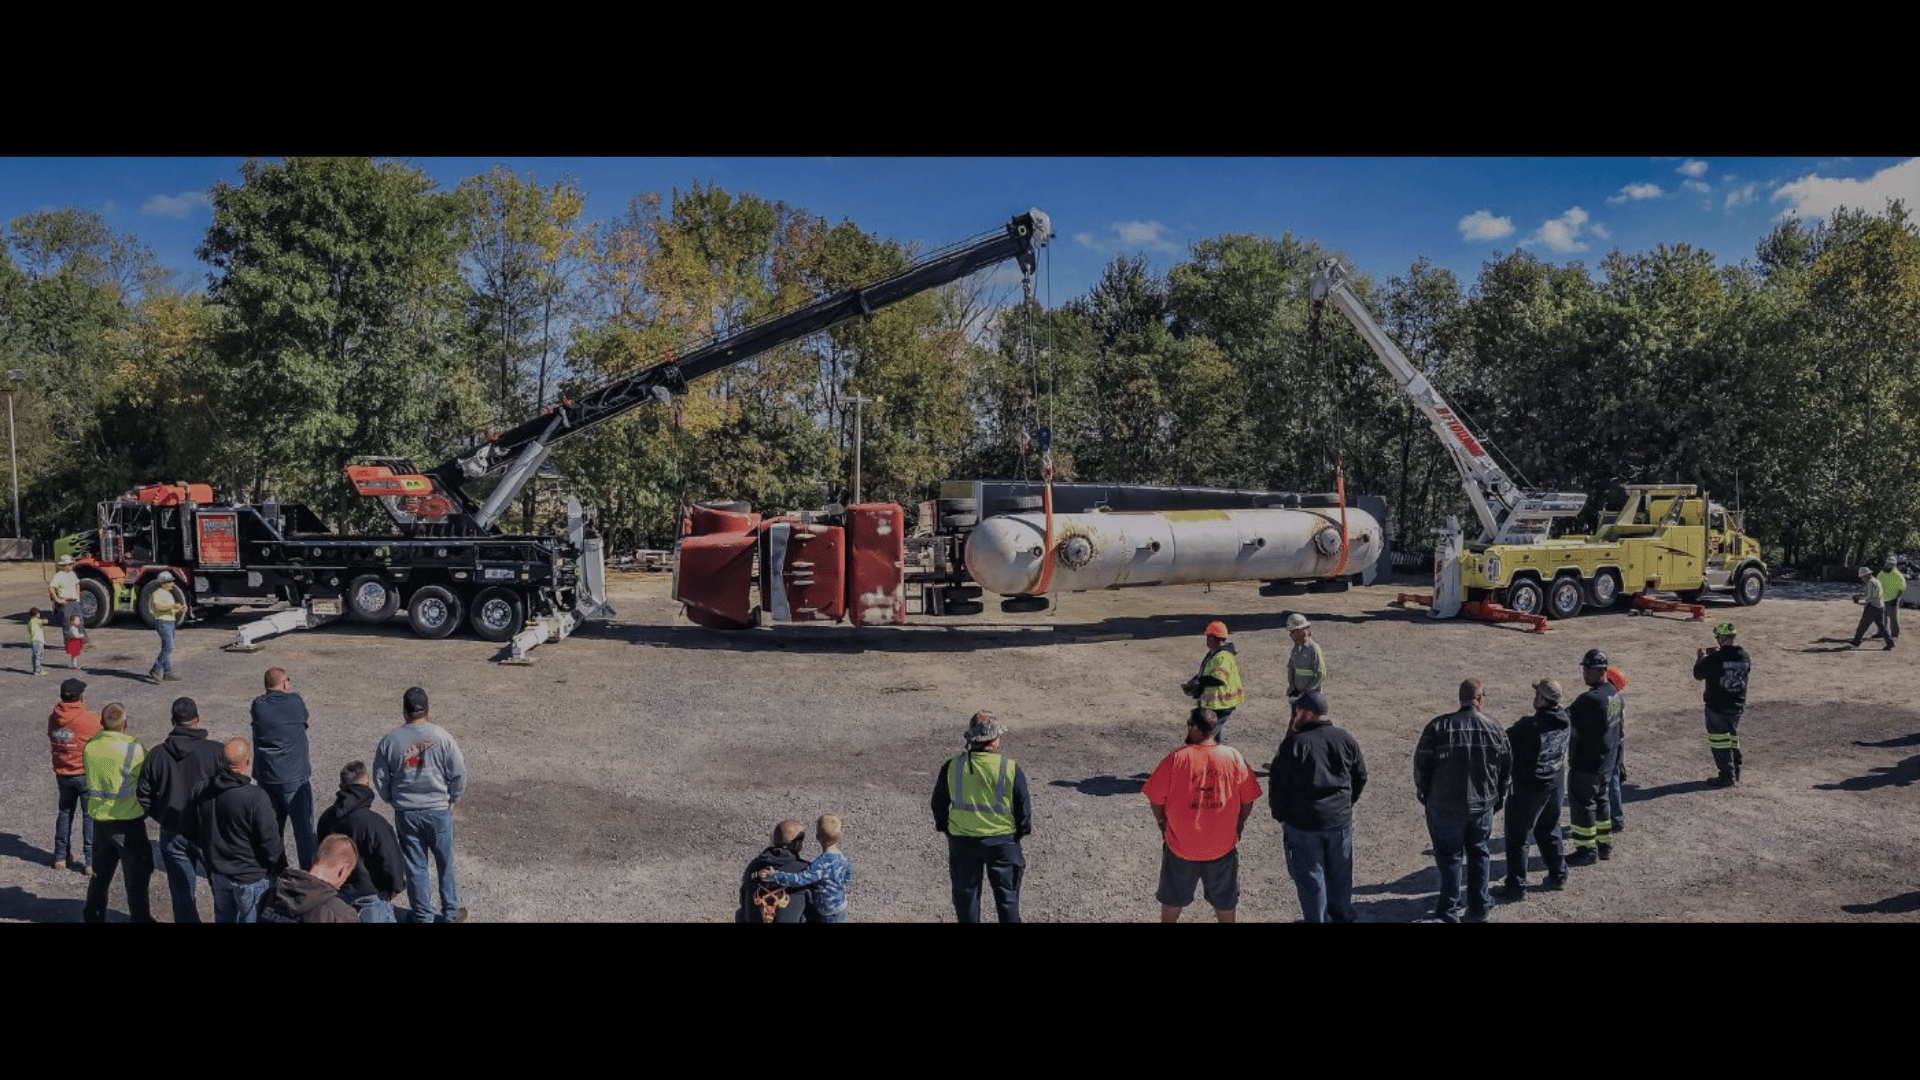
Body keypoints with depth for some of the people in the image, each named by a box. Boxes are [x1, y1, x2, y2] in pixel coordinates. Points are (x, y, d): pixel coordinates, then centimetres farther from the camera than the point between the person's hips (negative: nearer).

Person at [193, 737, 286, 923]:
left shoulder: (203, 791, -7)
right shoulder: (255, 798, -29)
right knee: (252, 919, 9)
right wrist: (281, 871, -5)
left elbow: (197, 831, 8)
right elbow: (270, 843, -22)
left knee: (223, 918, 23)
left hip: (218, 874, 7)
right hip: (251, 878, -7)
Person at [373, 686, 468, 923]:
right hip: (439, 810, -1)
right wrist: (452, 798, 7)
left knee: (415, 866, 13)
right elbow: (459, 774, -9)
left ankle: (423, 916, 22)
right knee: (445, 863, 14)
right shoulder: (442, 736, -13)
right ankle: (450, 913, 24)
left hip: (405, 813, 1)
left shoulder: (390, 741, -7)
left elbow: (380, 779, 1)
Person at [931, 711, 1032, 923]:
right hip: (1003, 841, -1)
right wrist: (1021, 832, 12)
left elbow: (939, 805, 3)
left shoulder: (951, 767, -6)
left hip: (962, 842, 1)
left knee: (966, 895, 16)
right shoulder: (1011, 769, -12)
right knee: (1007, 897, 13)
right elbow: (1024, 809, -5)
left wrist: (946, 829, 17)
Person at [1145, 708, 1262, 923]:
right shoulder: (1234, 758, -10)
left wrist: (1163, 824, 8)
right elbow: (1248, 800, -1)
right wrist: (1238, 826, 15)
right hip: (1223, 844, 1)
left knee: (1173, 897, 20)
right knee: (1224, 899, 21)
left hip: (1181, 843, -1)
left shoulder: (1176, 759, -16)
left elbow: (1156, 799, -10)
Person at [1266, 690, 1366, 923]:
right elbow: (1361, 777, 9)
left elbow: (1278, 784, -13)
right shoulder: (1346, 740, 0)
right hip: (1341, 821, 5)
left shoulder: (1294, 744, -16)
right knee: (1340, 874, 20)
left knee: (1309, 878, 7)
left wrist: (1280, 815, 1)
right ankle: (1343, 916, 34)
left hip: (1302, 825, -5)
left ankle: (1316, 919, 14)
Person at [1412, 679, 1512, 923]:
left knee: (1449, 856, 10)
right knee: (1478, 853, 19)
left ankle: (1449, 910, 17)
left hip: (1445, 806, -2)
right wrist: (1498, 797, 18)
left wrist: (1422, 791, 7)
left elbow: (1422, 763, -10)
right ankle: (1479, 907, 27)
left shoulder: (1439, 726, -15)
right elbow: (1507, 768, 3)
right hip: (1483, 805, 2)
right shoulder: (1495, 730, -5)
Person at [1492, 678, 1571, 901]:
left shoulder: (1529, 725, -26)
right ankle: (1558, 875, 34)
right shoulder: (1565, 721, -4)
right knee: (1550, 830, 25)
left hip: (1528, 788, -7)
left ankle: (1516, 886, 8)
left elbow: (1504, 743, -18)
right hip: (1556, 784, 7)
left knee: (1517, 836, 4)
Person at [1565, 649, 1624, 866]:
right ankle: (1604, 844, 32)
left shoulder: (1590, 700, -27)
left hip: (1586, 765, -9)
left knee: (1582, 804, 2)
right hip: (1607, 761, 9)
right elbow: (1621, 719, 16)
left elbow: (1565, 720, -25)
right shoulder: (1615, 694, 5)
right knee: (1599, 800, 22)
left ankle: (1586, 850, 10)